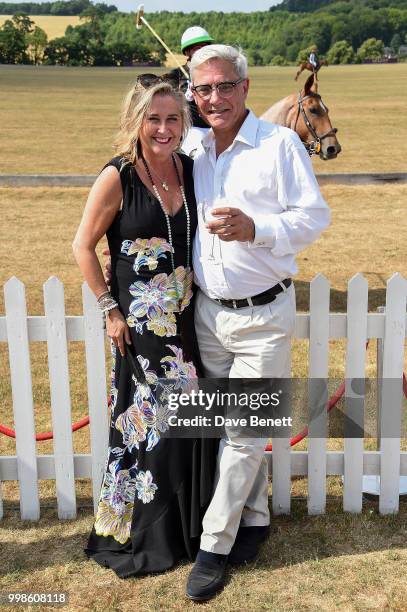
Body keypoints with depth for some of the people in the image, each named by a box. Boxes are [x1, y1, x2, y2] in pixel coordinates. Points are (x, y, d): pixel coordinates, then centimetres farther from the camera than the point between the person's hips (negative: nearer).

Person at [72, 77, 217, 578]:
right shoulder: (117, 177, -12)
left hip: (188, 317, 5)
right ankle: (141, 536, 27)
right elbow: (83, 246, -6)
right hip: (139, 323, -4)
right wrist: (110, 310, -9)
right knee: (146, 424, 6)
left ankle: (191, 525, 34)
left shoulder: (190, 169, 2)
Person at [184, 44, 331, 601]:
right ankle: (254, 518, 34)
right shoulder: (193, 150, 8)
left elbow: (315, 215, -8)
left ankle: (214, 544, 15)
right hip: (207, 312, 5)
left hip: (263, 315, -5)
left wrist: (254, 229, -25)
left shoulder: (280, 143, -8)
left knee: (244, 433, 1)